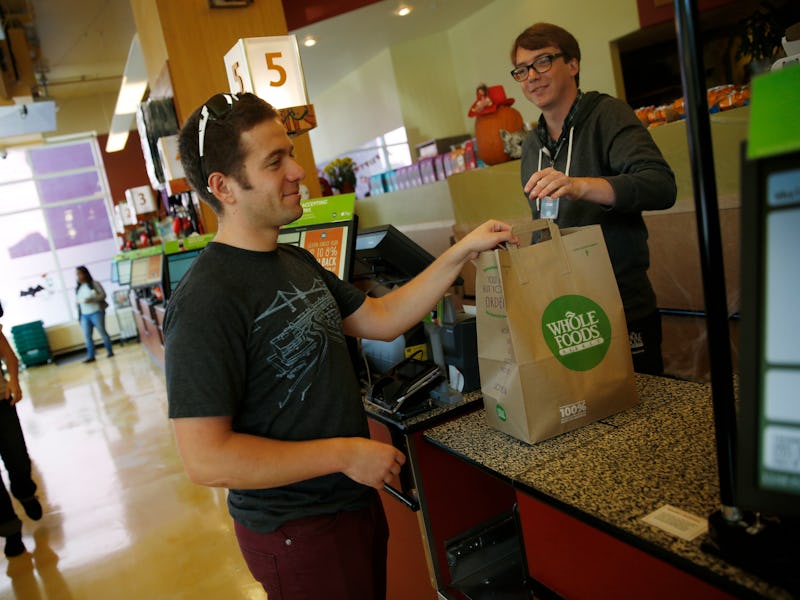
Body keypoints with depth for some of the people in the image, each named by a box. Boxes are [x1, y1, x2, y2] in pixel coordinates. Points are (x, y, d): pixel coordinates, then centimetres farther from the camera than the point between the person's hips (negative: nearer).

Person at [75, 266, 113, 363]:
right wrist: (79, 316, 11)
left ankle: (109, 351, 11)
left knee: (102, 332, 0)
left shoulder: (94, 283, -1)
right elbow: (78, 301, 16)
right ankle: (90, 356, 1)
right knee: (87, 335, -1)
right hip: (84, 315, 5)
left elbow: (103, 295, -6)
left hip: (96, 312, -5)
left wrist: (91, 299, -20)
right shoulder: (77, 288, 13)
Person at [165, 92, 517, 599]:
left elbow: (382, 319, 10)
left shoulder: (297, 263, 5)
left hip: (355, 501, 8)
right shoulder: (206, 302, -25)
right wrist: (344, 454, -22)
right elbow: (206, 459, -26)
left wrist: (462, 252, 4)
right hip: (297, 533, -8)